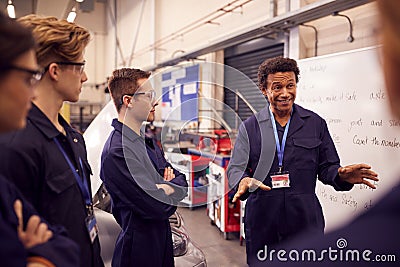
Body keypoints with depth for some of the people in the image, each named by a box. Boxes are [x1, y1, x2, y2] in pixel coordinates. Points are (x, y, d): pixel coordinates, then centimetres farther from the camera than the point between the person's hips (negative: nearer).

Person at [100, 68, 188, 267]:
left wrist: (166, 185, -9)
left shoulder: (138, 140, 7)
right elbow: (159, 207, -26)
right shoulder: (117, 151, -24)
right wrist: (179, 182, -8)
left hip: (158, 242, 9)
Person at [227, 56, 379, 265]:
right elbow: (236, 168, -2)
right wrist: (243, 181, -25)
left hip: (305, 221, 0)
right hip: (261, 222, 0)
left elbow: (326, 167, 8)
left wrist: (341, 175, -14)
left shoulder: (316, 124, 6)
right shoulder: (249, 127, 4)